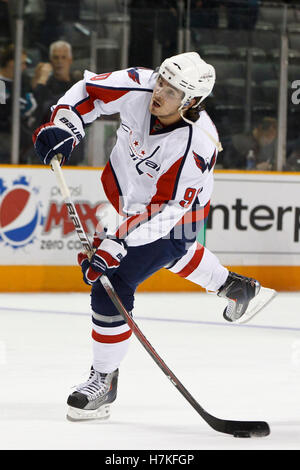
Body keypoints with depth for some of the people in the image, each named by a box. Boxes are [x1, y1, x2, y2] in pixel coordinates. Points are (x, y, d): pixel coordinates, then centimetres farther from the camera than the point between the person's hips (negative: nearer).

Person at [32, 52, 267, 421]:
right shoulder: (138, 88, -27)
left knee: (111, 285, -15)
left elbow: (163, 212, -37)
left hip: (174, 216, -7)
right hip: (123, 184, 7)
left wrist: (113, 246, -41)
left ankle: (104, 379, 3)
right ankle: (235, 287, 61)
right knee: (173, 253, 34)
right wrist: (63, 125, -26)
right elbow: (89, 91, -9)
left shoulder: (196, 146, -39)